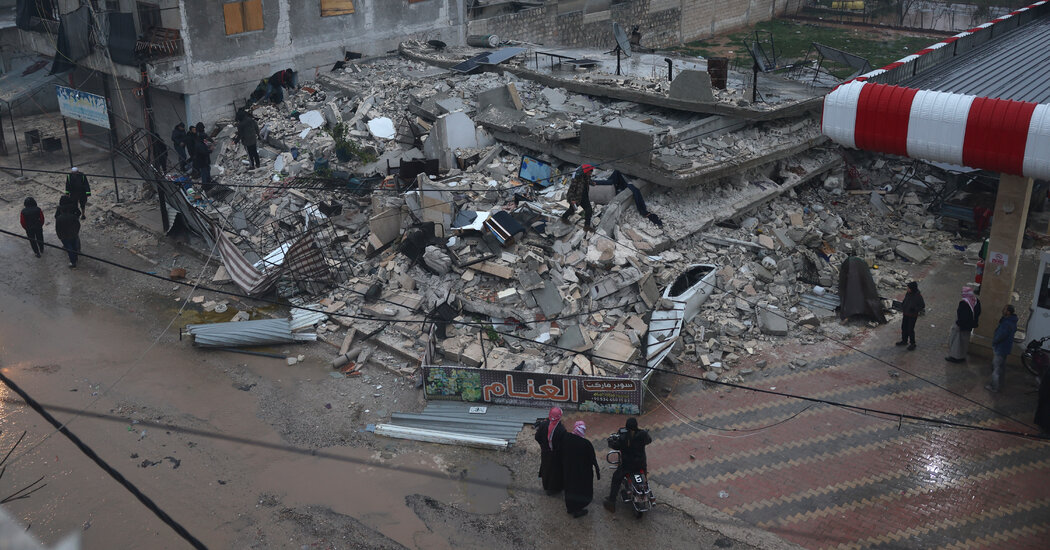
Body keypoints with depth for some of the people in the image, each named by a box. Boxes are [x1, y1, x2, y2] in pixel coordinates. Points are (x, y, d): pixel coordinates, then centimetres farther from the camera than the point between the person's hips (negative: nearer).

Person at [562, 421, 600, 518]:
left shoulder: (566, 439, -16)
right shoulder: (586, 444, -30)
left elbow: (562, 454, 0)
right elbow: (593, 459, -19)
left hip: (568, 469, 5)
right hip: (582, 472, -5)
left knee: (570, 486, 24)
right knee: (582, 488, 18)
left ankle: (569, 507, 42)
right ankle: (577, 510, 30)